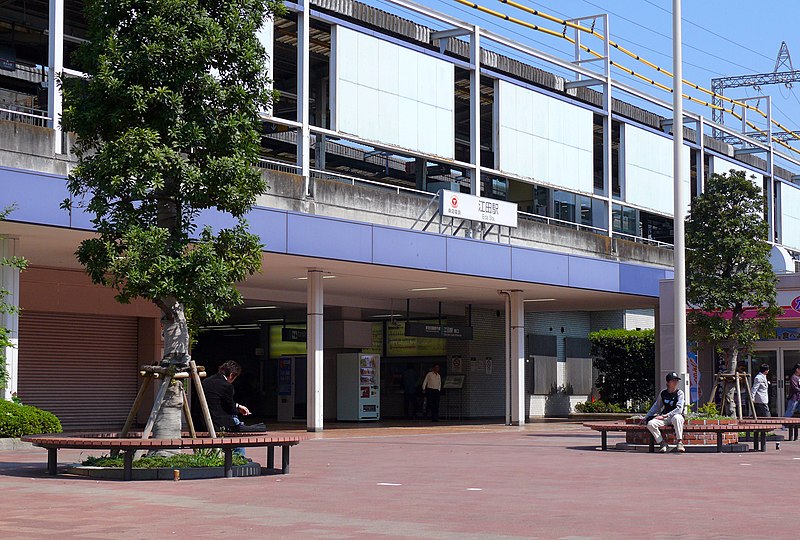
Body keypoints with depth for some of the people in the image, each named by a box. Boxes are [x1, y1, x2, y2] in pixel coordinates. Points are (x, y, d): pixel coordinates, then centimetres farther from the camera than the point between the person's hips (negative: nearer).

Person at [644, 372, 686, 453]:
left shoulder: (680, 393, -4)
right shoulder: (663, 393, 9)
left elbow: (679, 409, -16)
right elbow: (656, 406, 24)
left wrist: (664, 416, -21)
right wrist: (647, 417, 20)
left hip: (676, 416, -4)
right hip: (664, 418, 4)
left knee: (677, 417, -41)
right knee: (650, 423, -22)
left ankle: (679, 442, -34)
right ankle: (663, 443, -17)